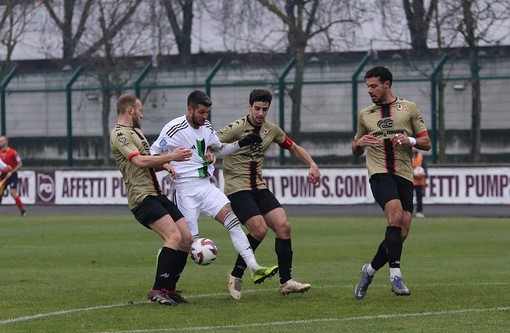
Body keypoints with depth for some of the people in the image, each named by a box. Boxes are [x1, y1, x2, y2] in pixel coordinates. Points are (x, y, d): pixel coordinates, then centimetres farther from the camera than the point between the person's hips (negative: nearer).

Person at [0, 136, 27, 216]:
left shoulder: (12, 152, -11)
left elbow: (20, 164, -12)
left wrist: (11, 172, -18)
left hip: (12, 175, -6)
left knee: (13, 193, -17)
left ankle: (23, 211, -9)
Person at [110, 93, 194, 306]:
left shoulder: (136, 133, 24)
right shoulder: (119, 134, -8)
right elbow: (139, 161, -20)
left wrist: (169, 162, 10)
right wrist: (170, 157, -13)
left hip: (157, 195, 10)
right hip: (142, 197, -10)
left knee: (186, 238, 3)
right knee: (174, 236, -23)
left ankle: (169, 288, 11)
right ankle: (158, 290, -18)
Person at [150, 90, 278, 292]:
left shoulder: (207, 128, 10)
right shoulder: (174, 129, -11)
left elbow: (220, 149, 27)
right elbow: (152, 154, -6)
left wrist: (242, 144, 14)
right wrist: (166, 166, -24)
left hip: (205, 185, 6)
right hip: (185, 190, -6)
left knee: (231, 218, -12)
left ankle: (254, 269, -18)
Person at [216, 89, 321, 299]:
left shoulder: (271, 130, 7)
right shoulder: (236, 128, -13)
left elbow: (294, 148, 22)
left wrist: (312, 165, 8)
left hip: (259, 187, 7)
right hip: (237, 188, -7)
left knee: (283, 226, -8)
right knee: (259, 229, -21)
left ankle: (285, 282, -1)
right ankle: (236, 276, -3)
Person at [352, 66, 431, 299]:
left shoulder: (409, 108, 11)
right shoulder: (365, 114, 16)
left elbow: (426, 143, 11)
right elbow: (356, 151, 24)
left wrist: (410, 140, -10)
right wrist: (359, 143, 0)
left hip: (404, 175, 1)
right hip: (379, 173, -1)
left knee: (401, 233, -4)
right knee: (396, 215, -27)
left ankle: (370, 270, 17)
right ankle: (395, 275, -27)